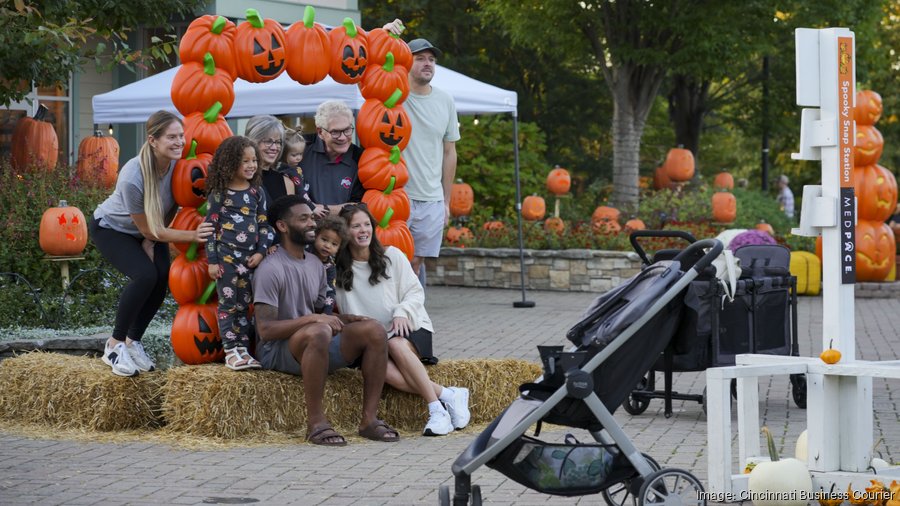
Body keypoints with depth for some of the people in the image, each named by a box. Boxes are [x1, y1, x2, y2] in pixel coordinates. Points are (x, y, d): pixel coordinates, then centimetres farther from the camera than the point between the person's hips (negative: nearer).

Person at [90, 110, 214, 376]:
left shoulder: (178, 163, -23)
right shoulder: (132, 177, -38)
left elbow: (172, 206, -4)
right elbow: (148, 229, -27)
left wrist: (151, 242, -13)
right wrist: (192, 236, -35)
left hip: (150, 229, 5)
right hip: (111, 228, -5)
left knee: (162, 278, -14)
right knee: (145, 275, -26)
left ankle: (133, 341, 7)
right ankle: (115, 344, -10)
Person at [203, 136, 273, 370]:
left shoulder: (257, 192, 8)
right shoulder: (219, 193, -4)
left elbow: (264, 224, 10)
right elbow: (210, 228, -3)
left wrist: (261, 252, -2)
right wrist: (212, 261, -7)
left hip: (250, 257, 4)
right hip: (226, 256, -4)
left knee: (244, 305, 7)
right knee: (228, 304, -2)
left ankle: (242, 350, 11)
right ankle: (230, 351, 1)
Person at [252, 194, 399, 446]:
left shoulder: (315, 264, 15)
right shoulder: (271, 269, -12)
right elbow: (265, 329, -20)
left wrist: (347, 319, -3)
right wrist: (312, 319, -26)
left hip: (316, 349, 8)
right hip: (276, 350, -8)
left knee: (374, 330, -11)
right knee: (319, 332, -39)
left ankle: (369, 418, -14)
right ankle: (315, 422, -31)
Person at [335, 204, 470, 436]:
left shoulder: (392, 255, 7)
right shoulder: (337, 269, 9)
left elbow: (415, 291, 5)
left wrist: (402, 312, -15)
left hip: (409, 328, 0)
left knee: (396, 345, -37)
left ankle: (436, 408, -33)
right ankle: (447, 395, -31)